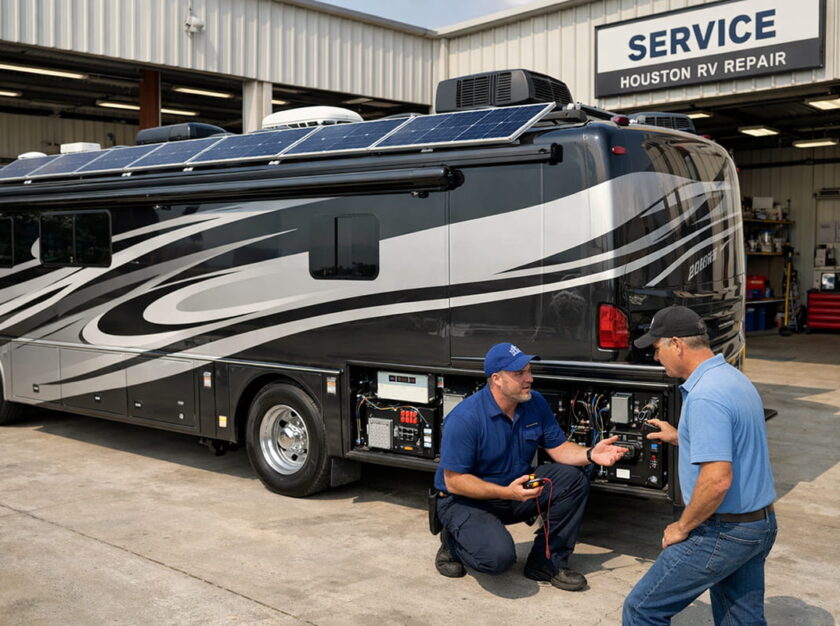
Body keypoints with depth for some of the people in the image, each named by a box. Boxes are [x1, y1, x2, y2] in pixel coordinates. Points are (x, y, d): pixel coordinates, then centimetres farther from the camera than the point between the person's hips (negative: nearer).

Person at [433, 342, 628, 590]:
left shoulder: (535, 404, -4)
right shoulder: (464, 418, -25)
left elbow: (558, 448, 2)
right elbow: (454, 481, -23)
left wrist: (590, 454, -19)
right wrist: (507, 493, -31)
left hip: (518, 490, 7)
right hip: (466, 500, -6)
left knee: (573, 479, -12)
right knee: (499, 556, -31)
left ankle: (547, 563, 0)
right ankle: (453, 541, 5)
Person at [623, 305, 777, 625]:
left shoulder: (705, 396, -24)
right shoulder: (734, 378, 8)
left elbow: (717, 479, -30)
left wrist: (682, 527, -16)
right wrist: (678, 437, 21)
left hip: (723, 531, -10)